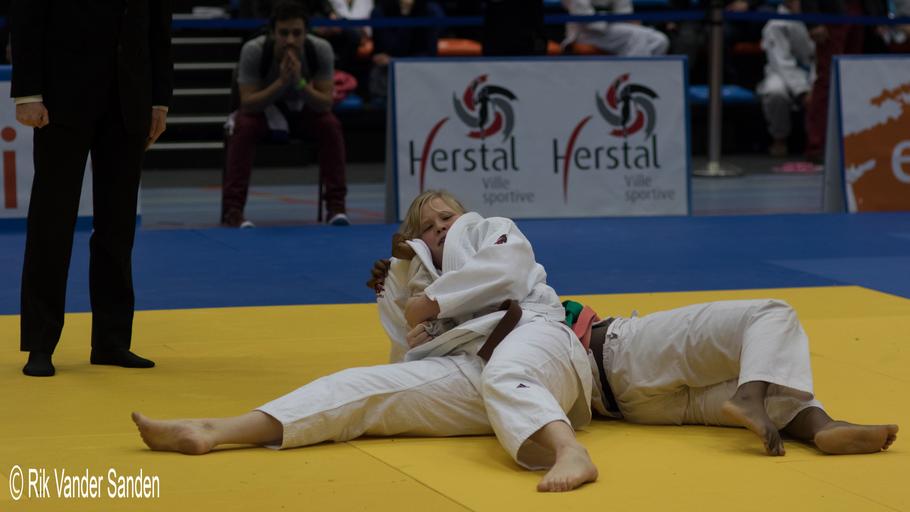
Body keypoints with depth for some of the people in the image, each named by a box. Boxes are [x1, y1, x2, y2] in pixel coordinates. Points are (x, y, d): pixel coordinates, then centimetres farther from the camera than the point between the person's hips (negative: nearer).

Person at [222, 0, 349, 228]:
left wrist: (300, 82, -41)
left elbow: (325, 104, -24)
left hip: (303, 109, 1)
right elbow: (247, 104, -29)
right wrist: (281, 82, -42)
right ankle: (232, 209, -31)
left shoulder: (321, 50, -24)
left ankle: (336, 206, -22)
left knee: (330, 125, -28)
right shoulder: (253, 51, -29)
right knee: (243, 127, -34)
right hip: (262, 108, -1)